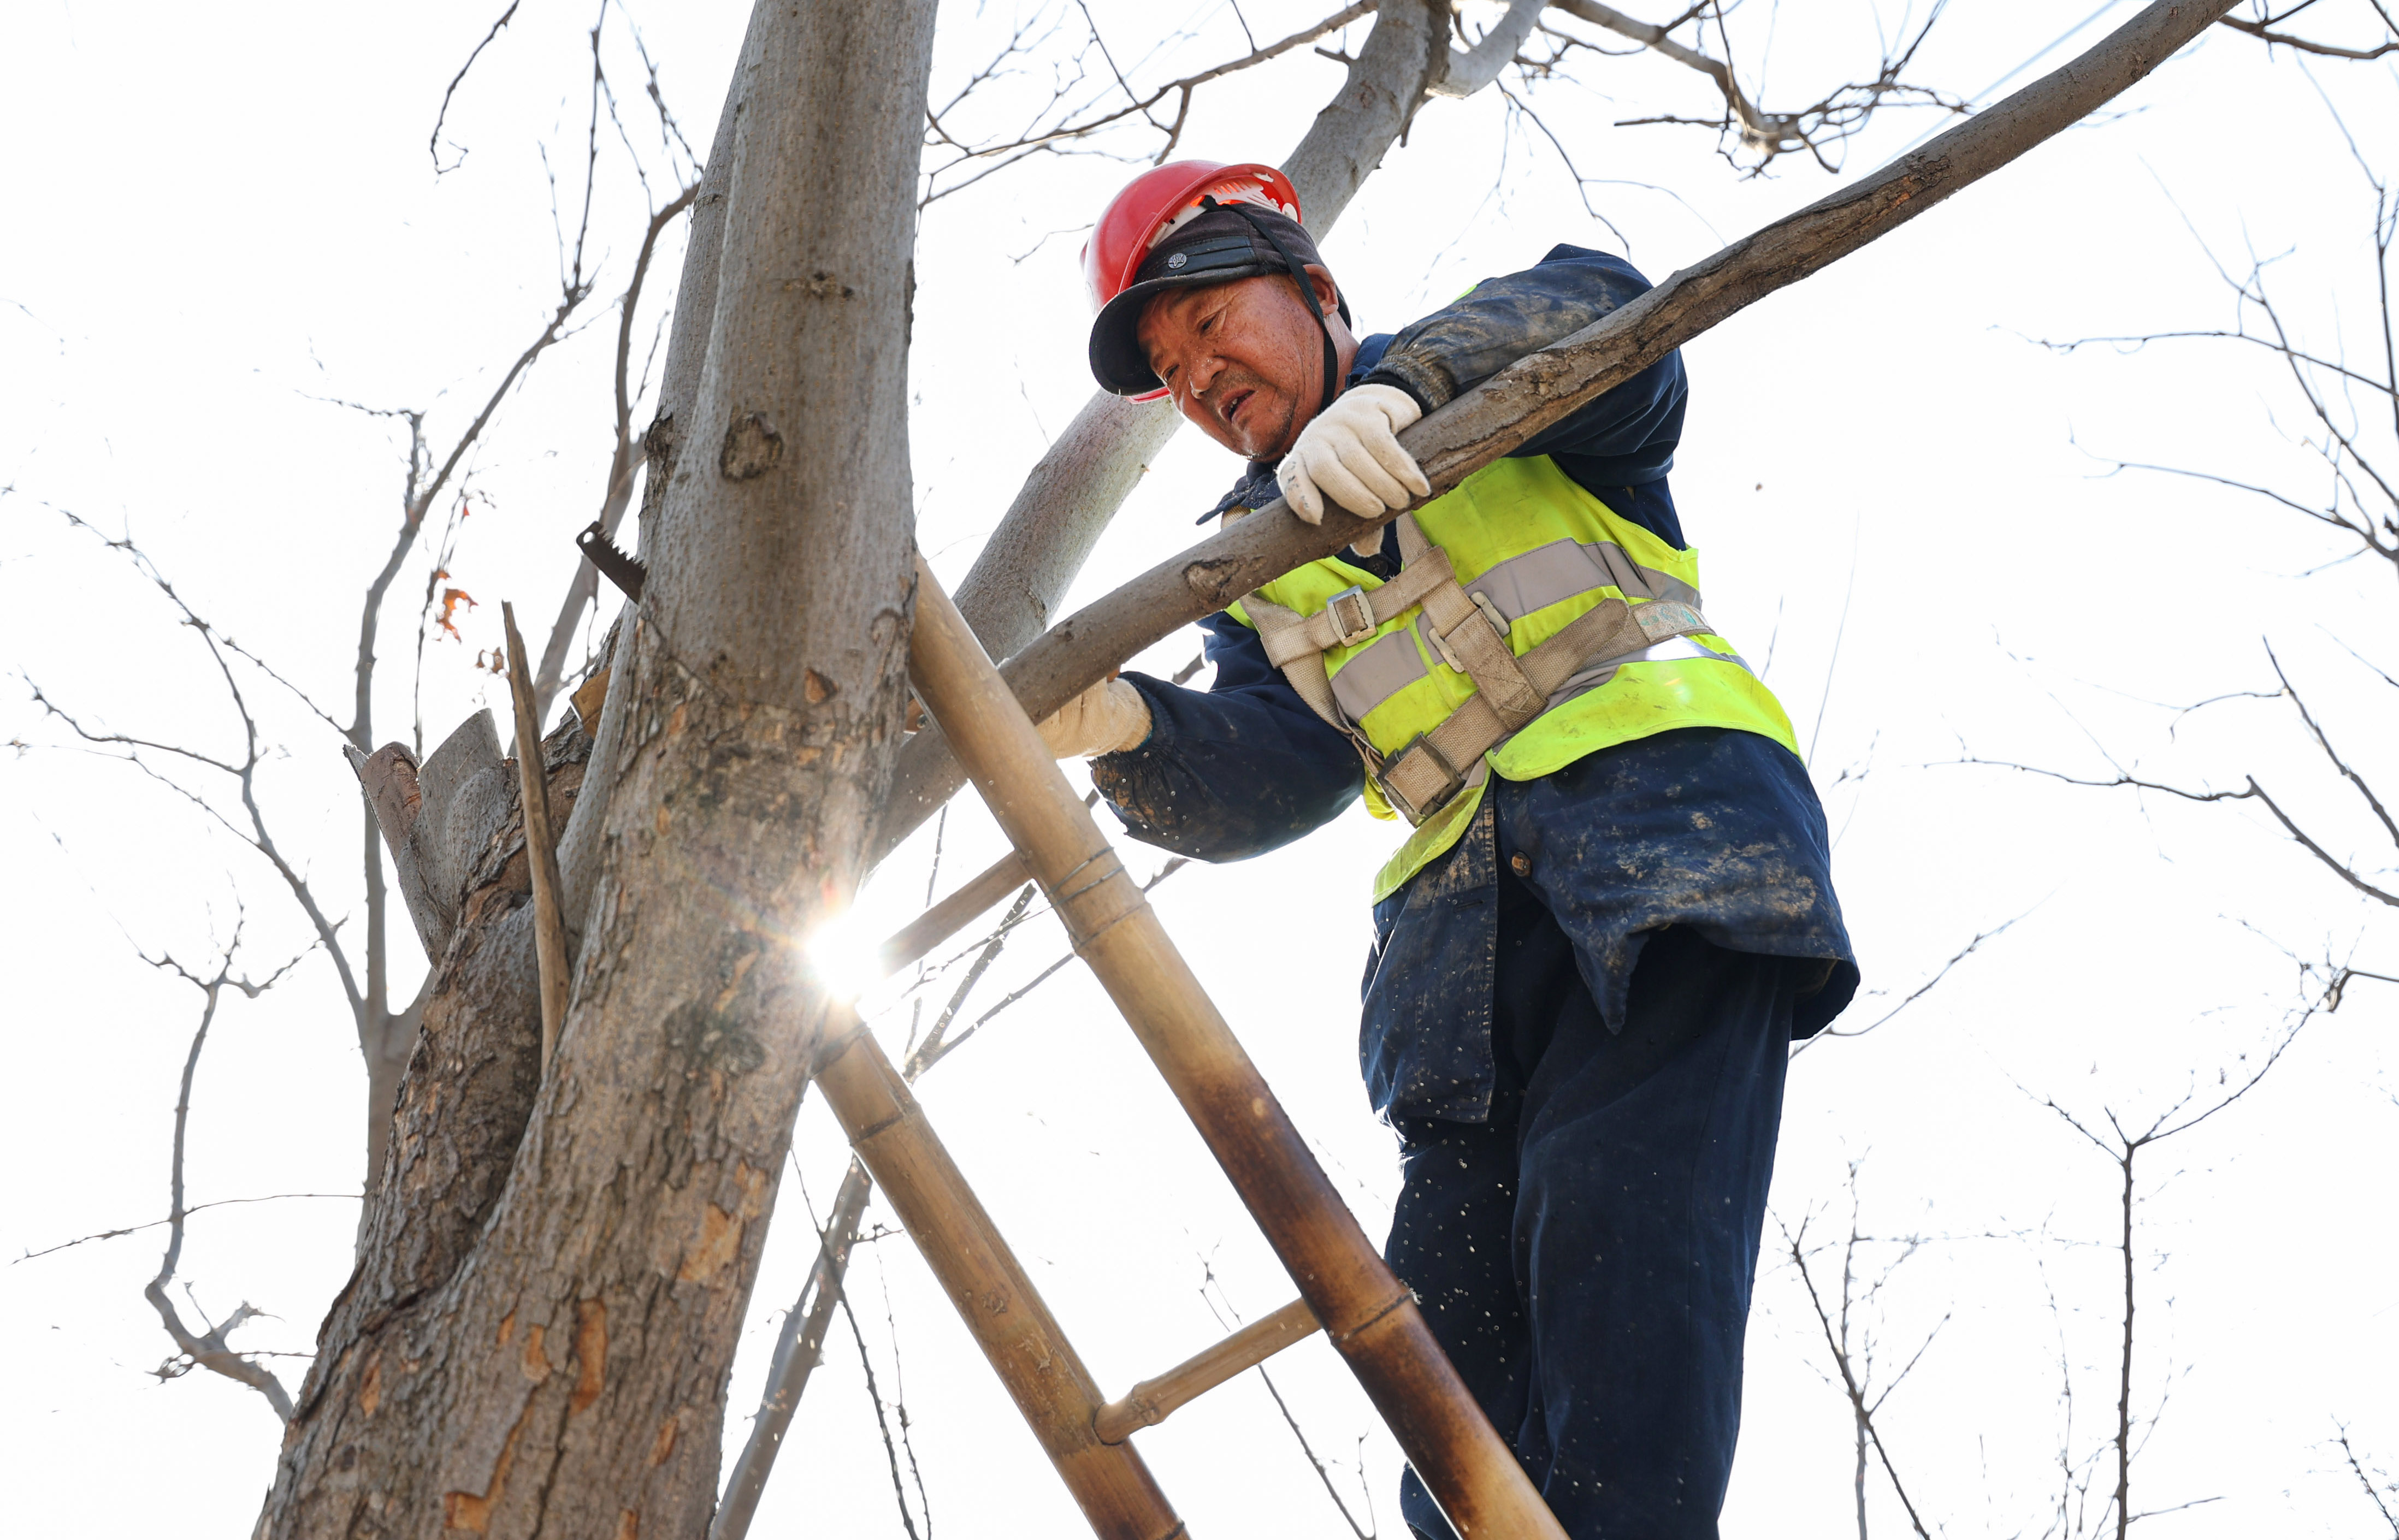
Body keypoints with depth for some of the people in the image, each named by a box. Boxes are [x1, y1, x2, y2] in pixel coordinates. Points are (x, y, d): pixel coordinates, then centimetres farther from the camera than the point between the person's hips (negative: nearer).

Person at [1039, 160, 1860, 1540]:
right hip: (1470, 939, 5)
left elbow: (1608, 315, -7)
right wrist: (1129, 729, -14)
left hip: (1664, 820, -5)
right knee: (1455, 1387, -7)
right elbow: (1274, 775, 7)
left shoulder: (1502, 378, 18)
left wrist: (1400, 380, -24)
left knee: (1619, 1234, -24)